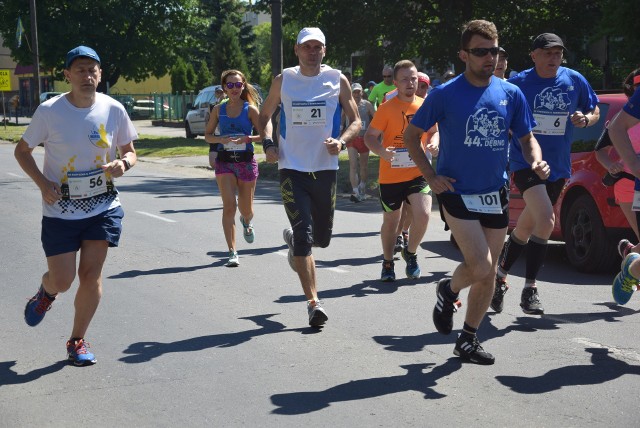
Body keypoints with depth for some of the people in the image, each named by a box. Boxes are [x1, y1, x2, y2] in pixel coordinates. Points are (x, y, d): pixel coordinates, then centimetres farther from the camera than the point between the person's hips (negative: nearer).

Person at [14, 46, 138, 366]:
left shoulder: (113, 109, -5)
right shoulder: (49, 111, -11)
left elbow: (129, 151, 8)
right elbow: (22, 150, 1)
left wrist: (123, 163, -17)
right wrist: (42, 183, -14)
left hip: (103, 207, 2)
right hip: (60, 210, -1)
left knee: (91, 273, -2)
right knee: (62, 281, -2)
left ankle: (77, 341, 16)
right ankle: (46, 292, 38)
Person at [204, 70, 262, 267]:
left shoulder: (250, 109, -1)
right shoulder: (219, 109, 5)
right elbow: (207, 135, 11)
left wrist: (247, 138, -21)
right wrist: (221, 139, -10)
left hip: (246, 161, -1)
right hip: (224, 161, 1)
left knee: (245, 209, 11)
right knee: (229, 206, -13)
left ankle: (247, 221, 51)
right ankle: (232, 253, -11)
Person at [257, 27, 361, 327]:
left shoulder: (337, 80, 1)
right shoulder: (283, 80, 3)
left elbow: (355, 121, 6)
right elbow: (265, 115, 17)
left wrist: (341, 141, -15)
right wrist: (267, 144, -1)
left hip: (325, 169, 1)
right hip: (292, 169, -1)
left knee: (322, 238, 10)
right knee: (304, 236, -11)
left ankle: (293, 238, 46)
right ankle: (313, 302, -3)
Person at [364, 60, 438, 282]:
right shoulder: (387, 108, -8)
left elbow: (434, 132, 16)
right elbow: (369, 136, -6)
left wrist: (433, 146, -5)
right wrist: (381, 151, -25)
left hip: (418, 173, 2)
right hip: (391, 176, -2)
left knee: (423, 215, -15)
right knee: (390, 222, 10)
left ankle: (410, 253, 13)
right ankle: (388, 263, 33)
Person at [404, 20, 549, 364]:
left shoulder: (511, 94, 2)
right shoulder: (445, 95, -8)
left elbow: (527, 138, 10)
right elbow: (411, 135, 1)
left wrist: (536, 161, -12)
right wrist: (430, 177, -7)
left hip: (495, 194, 4)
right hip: (457, 192, -4)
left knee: (488, 274, 8)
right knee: (480, 267, -16)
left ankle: (468, 339, 24)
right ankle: (448, 290, 18)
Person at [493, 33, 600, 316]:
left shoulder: (575, 81, 3)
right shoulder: (518, 83, -5)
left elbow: (594, 112, 14)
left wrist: (585, 119, -8)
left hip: (558, 166, 4)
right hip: (525, 162, -4)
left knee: (526, 228, 12)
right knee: (545, 219, -22)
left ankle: (501, 276, 30)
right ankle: (530, 289, -11)